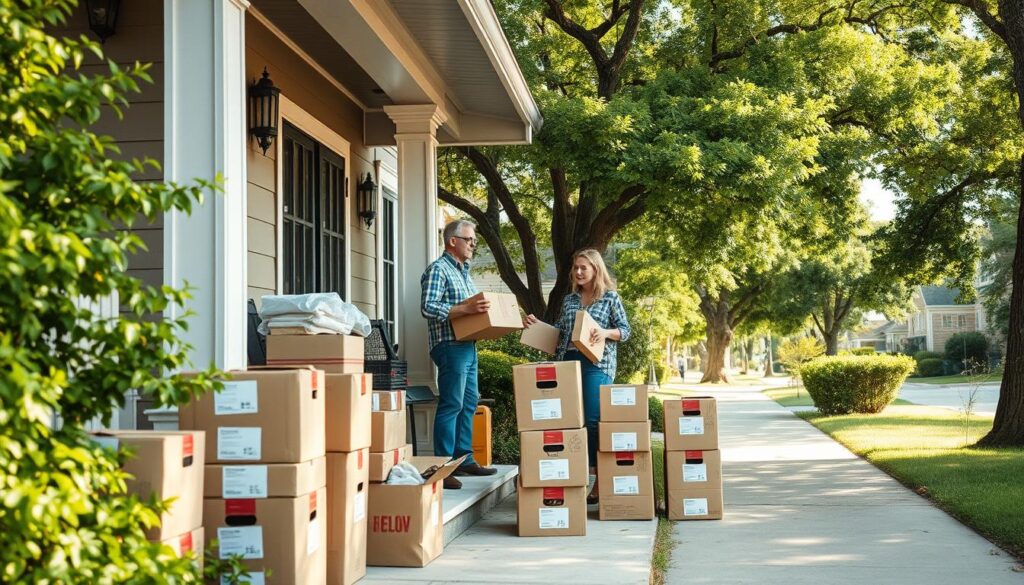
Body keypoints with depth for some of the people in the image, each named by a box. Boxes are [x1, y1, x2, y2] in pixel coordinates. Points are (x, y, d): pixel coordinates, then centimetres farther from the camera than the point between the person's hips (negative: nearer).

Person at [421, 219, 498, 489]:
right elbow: (428, 307, -20)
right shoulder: (438, 269, -9)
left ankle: (464, 459, 20)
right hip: (450, 346, -10)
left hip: (468, 346, 10)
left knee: (469, 403, 12)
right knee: (451, 405, -10)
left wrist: (480, 309, 10)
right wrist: (466, 309, -27)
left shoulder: (464, 272, 20)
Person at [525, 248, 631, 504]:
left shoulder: (610, 298, 5)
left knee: (593, 420, -12)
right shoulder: (569, 299, 18)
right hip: (568, 361, 5)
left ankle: (600, 482, -6)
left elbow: (625, 330, 2)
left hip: (597, 364, -5)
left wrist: (606, 332, -15)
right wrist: (538, 325, 8)